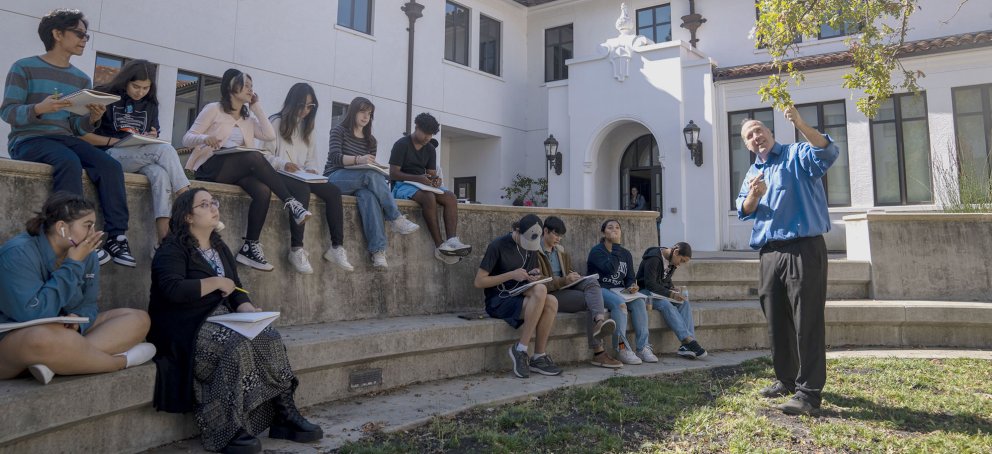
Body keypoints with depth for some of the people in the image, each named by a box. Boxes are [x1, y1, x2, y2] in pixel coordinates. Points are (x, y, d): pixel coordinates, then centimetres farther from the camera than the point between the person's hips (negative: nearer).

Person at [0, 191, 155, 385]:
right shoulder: (18, 253, -19)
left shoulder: (87, 256, 1)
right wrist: (73, 265, -23)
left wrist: (78, 321, -20)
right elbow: (33, 315, -28)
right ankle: (121, 360, -19)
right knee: (44, 338, -44)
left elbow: (88, 305, 6)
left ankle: (56, 362, -28)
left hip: (64, 332, 8)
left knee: (139, 318, -7)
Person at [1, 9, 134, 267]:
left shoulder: (81, 79, 16)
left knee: (110, 166, -25)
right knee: (69, 161, -37)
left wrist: (92, 119, -10)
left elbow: (77, 128, 13)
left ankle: (116, 237, -27)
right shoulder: (24, 68, 2)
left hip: (65, 139, 5)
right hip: (28, 139, -5)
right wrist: (39, 108, -24)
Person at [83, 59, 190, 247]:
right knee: (166, 149, -29)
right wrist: (115, 141, -14)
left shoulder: (150, 104, 18)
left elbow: (153, 142, 20)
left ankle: (163, 241, -42)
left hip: (141, 158, 4)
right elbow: (84, 135, -2)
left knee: (161, 175, -33)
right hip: (109, 154, -4)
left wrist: (152, 138, -3)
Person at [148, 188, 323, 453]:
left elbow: (236, 291, 14)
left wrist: (248, 309, -8)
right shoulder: (172, 250, -4)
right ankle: (226, 431, -28)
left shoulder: (220, 249, 19)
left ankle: (283, 414, -20)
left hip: (222, 319, 7)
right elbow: (172, 289, -22)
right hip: (186, 327, -7)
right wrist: (216, 282, -13)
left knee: (269, 337, -19)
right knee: (236, 346, -33)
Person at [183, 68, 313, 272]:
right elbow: (187, 139, -1)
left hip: (237, 170, 5)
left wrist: (256, 107, 10)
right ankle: (291, 203, -31)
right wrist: (206, 138, -23)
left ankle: (249, 247, -28)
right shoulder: (213, 109, 5)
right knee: (255, 157, -34)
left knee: (263, 191, -29)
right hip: (211, 167, -5)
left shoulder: (248, 118, 22)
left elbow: (270, 135, 6)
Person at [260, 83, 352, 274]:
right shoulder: (276, 122, 2)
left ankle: (336, 247, -24)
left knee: (333, 191, -21)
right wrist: (283, 164, -21)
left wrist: (311, 170, -3)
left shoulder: (307, 127, 22)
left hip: (303, 176, 6)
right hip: (279, 175, -6)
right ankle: (296, 249, -39)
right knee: (303, 190, -38)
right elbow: (265, 155, -4)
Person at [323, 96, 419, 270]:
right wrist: (358, 160, -30)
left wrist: (375, 167, -9)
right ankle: (396, 219, -31)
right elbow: (334, 157, -11)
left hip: (359, 182, 3)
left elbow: (371, 166, 17)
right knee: (371, 174, -34)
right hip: (335, 178, -3)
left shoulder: (371, 141, 21)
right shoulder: (339, 131, 5)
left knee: (368, 195, -35)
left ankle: (378, 251, -48)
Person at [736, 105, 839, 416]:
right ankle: (787, 379, 26)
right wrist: (754, 196, -11)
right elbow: (744, 211, 11)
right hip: (770, 253, 7)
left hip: (804, 249, -7)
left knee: (807, 322, -8)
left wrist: (800, 124, -31)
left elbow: (827, 153, -19)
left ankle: (809, 391, -5)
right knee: (777, 322, 12)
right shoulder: (753, 172, 20)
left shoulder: (797, 155, 2)